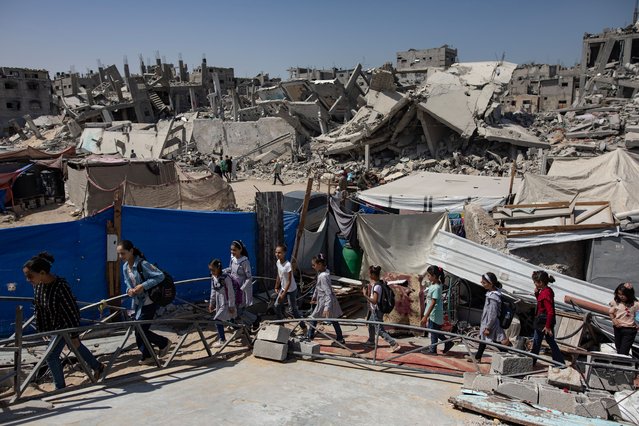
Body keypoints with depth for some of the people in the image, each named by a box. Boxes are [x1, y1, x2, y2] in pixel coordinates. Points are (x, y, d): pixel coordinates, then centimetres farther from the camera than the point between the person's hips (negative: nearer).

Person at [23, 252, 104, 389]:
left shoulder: (60, 286, -34)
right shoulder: (37, 285, -13)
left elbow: (71, 311, -26)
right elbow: (38, 308, 2)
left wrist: (74, 336, -21)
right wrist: (41, 329, 7)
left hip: (65, 325, -7)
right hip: (52, 325, 7)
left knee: (51, 356, -4)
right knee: (77, 347, 23)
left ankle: (60, 388, 16)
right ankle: (97, 366, 44)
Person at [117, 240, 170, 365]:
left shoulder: (142, 264, -22)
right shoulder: (125, 267, 2)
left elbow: (160, 276, -24)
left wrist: (143, 286, -26)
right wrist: (130, 291, -9)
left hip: (149, 302, -8)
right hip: (138, 302, 8)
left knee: (141, 330, -5)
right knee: (139, 331, 10)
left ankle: (164, 343, 18)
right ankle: (148, 356, 26)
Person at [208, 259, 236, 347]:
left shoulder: (226, 278, -21)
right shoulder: (213, 278, 1)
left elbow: (231, 293, -18)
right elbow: (213, 292, 13)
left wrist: (231, 306, -16)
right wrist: (211, 303, 16)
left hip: (226, 303, -8)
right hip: (219, 303, 8)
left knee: (217, 320, -12)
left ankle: (222, 340, 1)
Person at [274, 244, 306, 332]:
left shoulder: (288, 265, -27)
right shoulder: (278, 262, -4)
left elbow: (289, 282, -23)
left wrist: (283, 294, -21)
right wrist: (276, 287, 12)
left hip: (291, 290, -7)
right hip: (283, 288, 7)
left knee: (293, 310, 1)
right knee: (277, 306, 8)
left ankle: (303, 327, 16)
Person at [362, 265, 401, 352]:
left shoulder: (377, 286, -25)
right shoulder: (374, 283, 3)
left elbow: (374, 301, -28)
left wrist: (365, 295, -24)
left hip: (377, 311, -10)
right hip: (374, 310, 10)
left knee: (379, 330, -4)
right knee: (371, 325, 26)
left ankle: (394, 344, -5)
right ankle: (371, 341, 45)